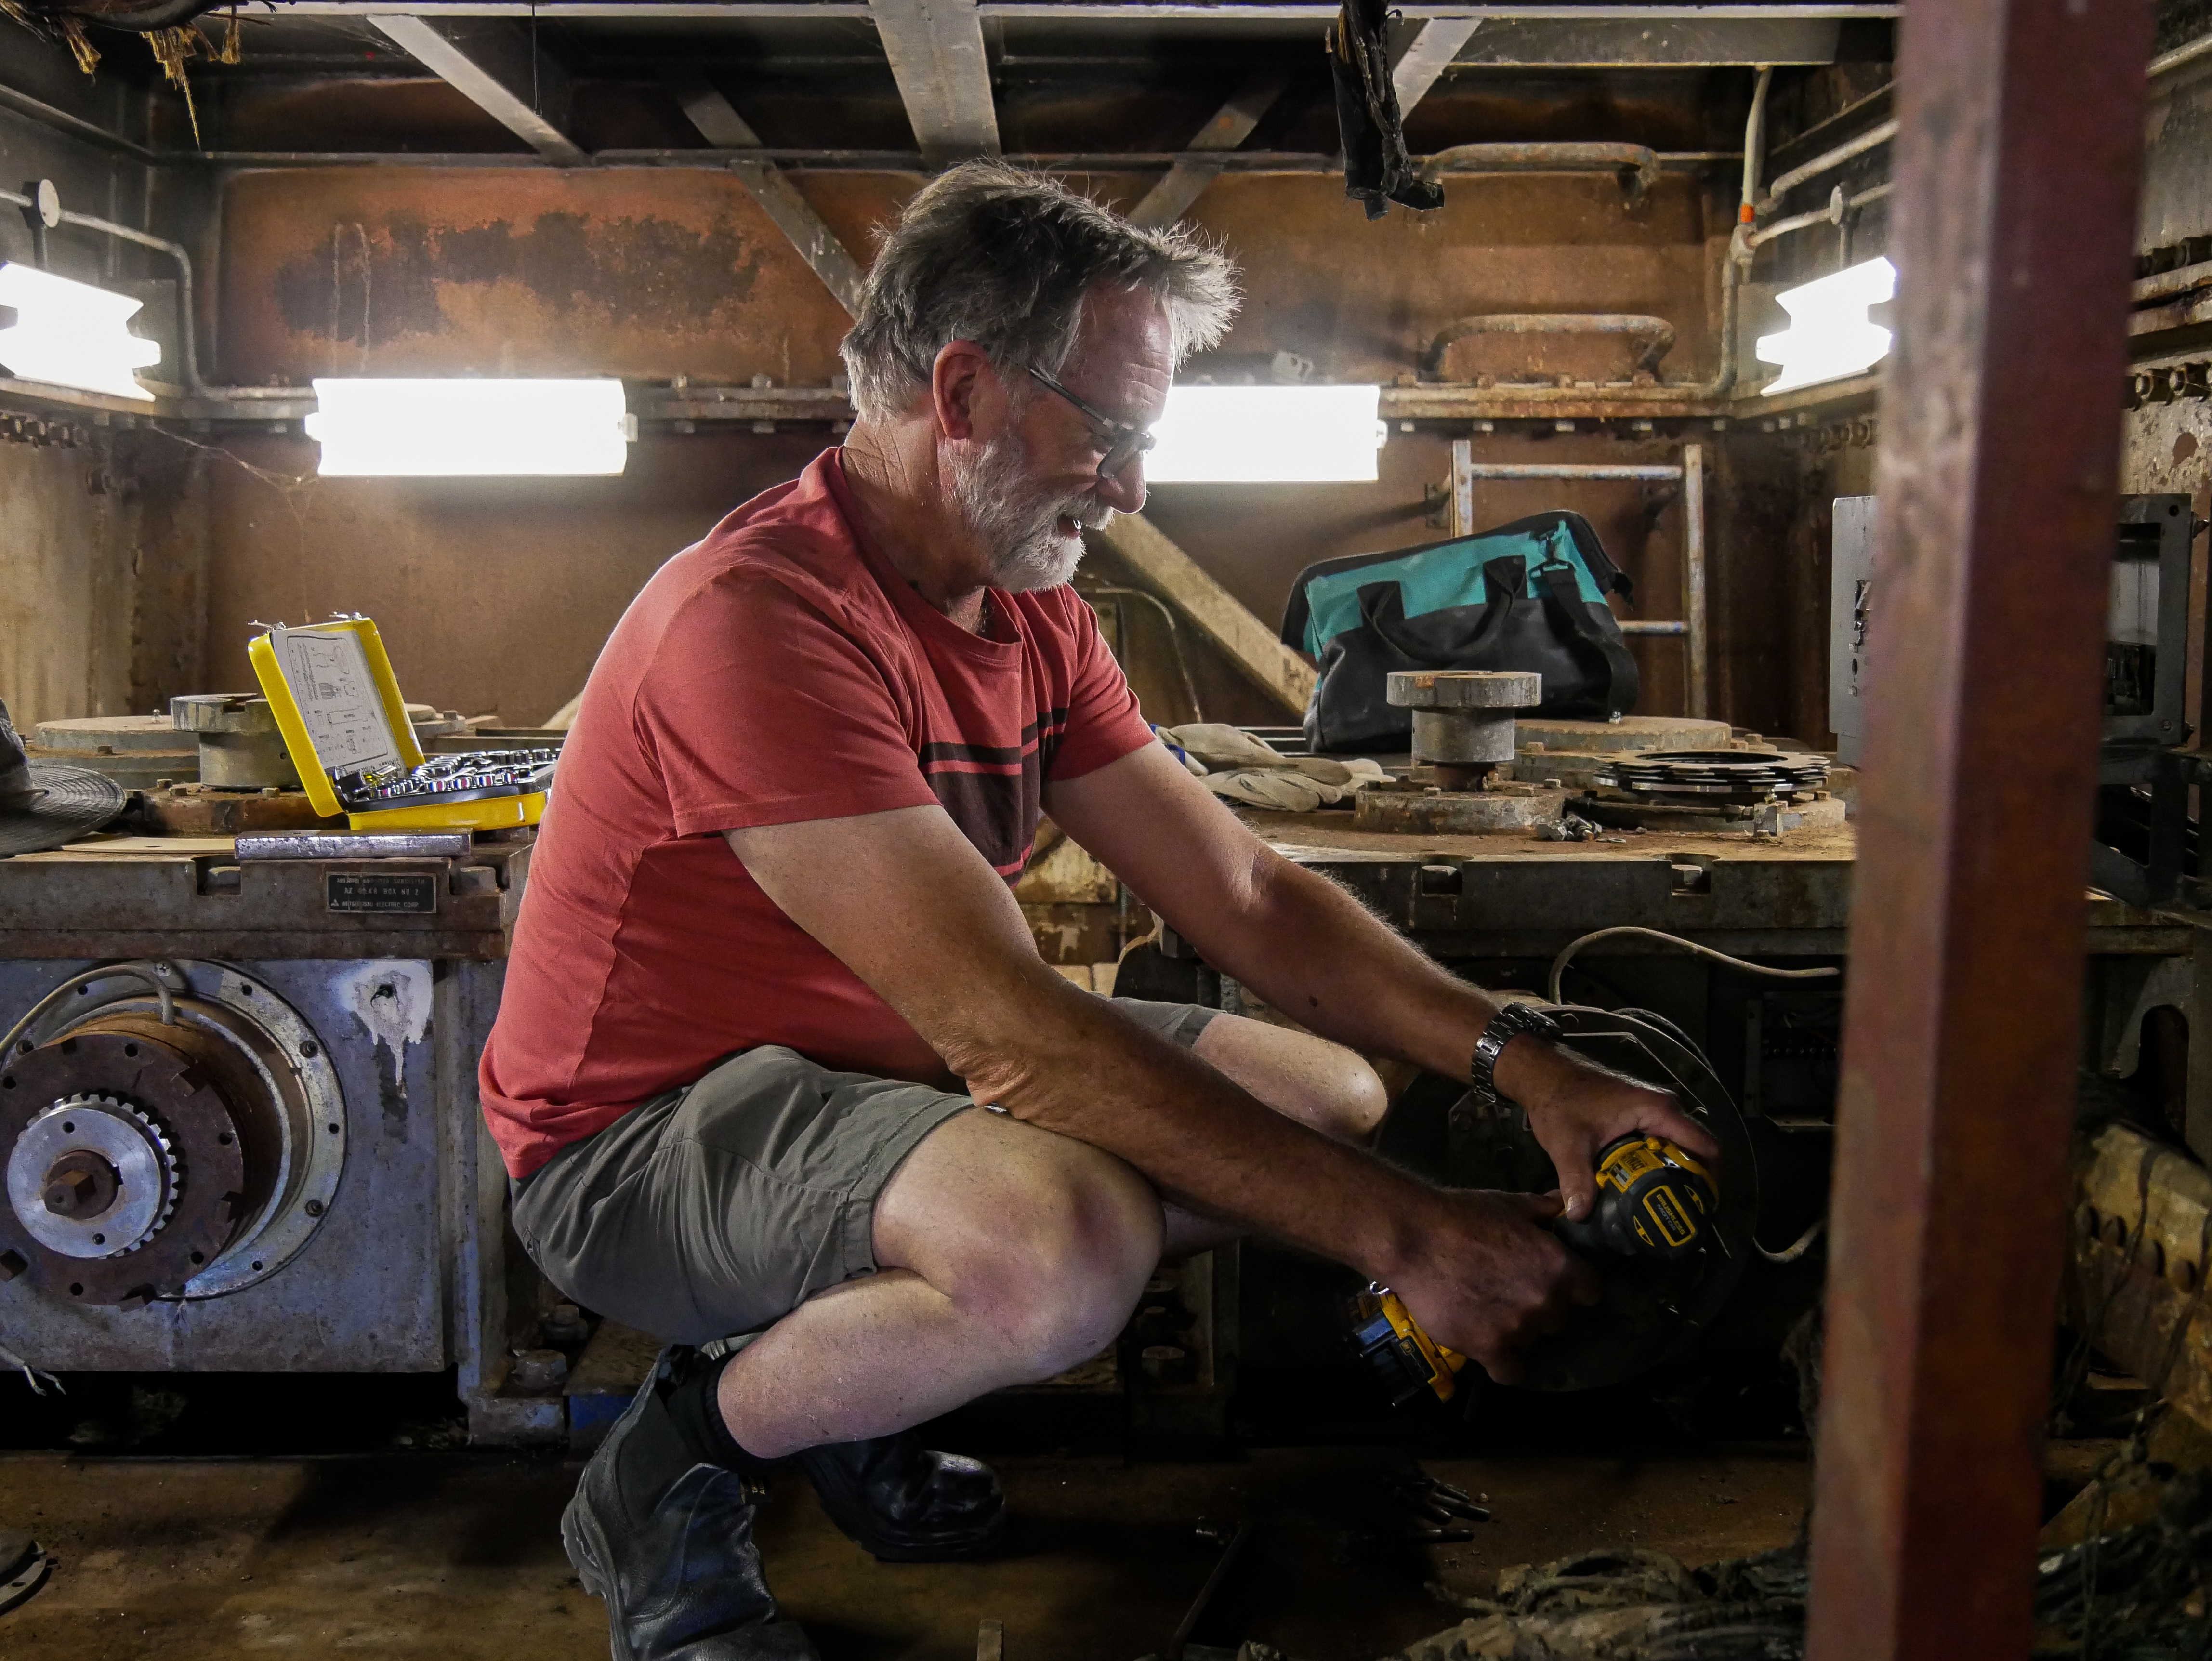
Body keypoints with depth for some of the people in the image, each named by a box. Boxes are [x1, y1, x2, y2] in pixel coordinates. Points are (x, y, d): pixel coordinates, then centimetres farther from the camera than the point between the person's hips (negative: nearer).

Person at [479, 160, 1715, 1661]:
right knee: (1071, 1242, -37)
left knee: (1332, 1092, 5)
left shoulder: (1033, 619, 4)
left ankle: (845, 1362, 10)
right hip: (639, 1137, -9)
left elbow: (1248, 896, 4)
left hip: (877, 1062, 9)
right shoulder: (758, 619, -26)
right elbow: (1007, 1031, -32)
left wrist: (1524, 1064, -10)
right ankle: (678, 1465, -6)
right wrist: (1403, 1232, -31)